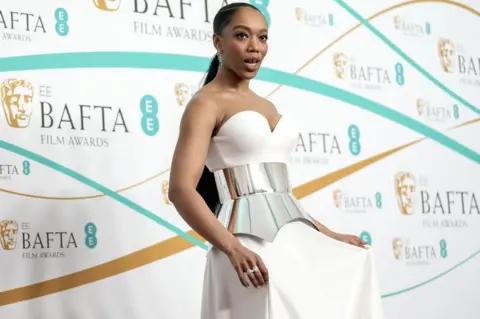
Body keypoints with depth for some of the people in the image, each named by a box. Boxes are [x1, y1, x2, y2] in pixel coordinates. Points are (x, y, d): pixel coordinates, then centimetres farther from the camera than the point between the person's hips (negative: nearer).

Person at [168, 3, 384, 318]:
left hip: (294, 234, 8)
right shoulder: (206, 104, -3)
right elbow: (181, 190, -15)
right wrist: (233, 248, -26)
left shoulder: (267, 107, 21)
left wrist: (328, 234, 16)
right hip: (249, 241, -8)